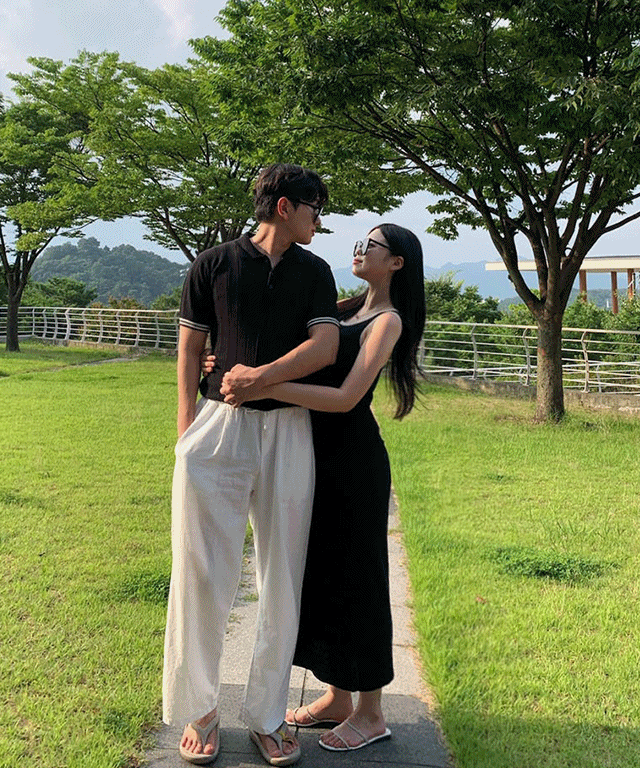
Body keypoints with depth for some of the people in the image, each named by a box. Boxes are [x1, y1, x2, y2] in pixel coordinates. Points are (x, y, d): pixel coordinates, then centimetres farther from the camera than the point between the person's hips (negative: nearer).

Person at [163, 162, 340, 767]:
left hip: (288, 429, 3)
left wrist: (263, 375, -13)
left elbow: (325, 346, 0)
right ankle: (199, 710, 18)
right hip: (220, 425, -2)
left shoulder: (314, 272, 12)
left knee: (283, 577, 5)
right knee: (203, 572, 0)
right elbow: (190, 349, 5)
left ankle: (267, 716, 18)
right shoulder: (213, 265, 5)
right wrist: (187, 431, -2)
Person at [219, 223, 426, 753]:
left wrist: (263, 387, -30)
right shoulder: (344, 310, 14)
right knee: (321, 570, 13)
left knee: (354, 576, 0)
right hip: (321, 454, 8)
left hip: (355, 460, -8)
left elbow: (346, 398, -23)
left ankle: (370, 713, 15)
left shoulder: (388, 321, -11)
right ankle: (337, 696, 28)